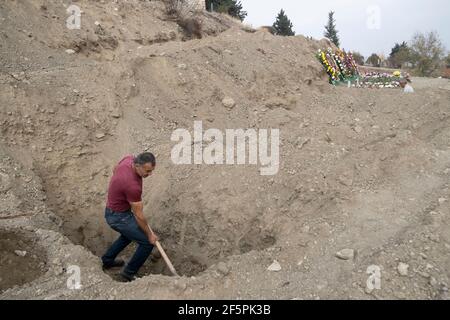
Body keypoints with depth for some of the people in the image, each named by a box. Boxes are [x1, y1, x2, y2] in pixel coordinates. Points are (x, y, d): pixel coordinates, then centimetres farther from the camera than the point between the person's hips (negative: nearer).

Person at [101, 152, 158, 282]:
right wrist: (150, 234, -7)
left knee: (130, 233, 32)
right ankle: (129, 273, 15)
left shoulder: (129, 158, -13)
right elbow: (139, 216, -23)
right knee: (147, 242, -3)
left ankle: (108, 259, 45)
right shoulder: (132, 185, -36)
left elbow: (115, 169, 12)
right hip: (118, 217, -9)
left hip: (113, 209, 9)